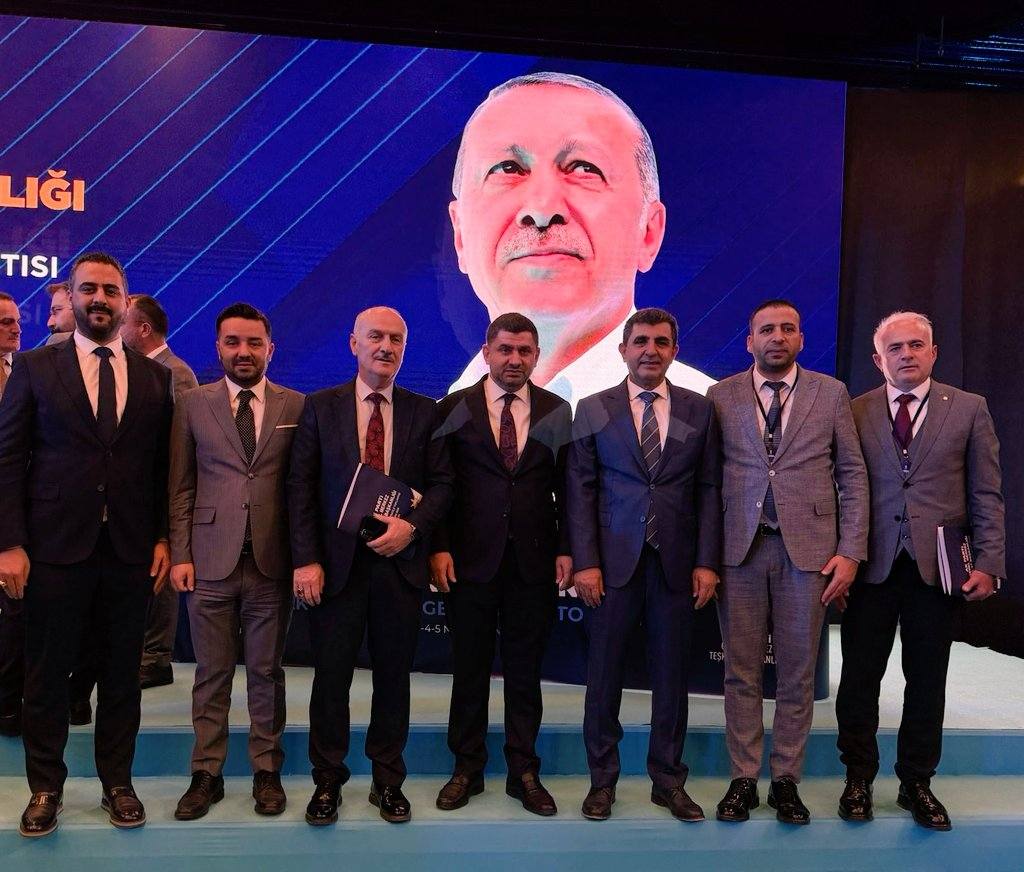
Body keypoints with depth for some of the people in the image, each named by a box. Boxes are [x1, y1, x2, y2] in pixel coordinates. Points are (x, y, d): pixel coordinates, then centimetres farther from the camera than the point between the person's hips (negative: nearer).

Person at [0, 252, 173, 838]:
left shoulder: (156, 378, 7)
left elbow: (164, 467, 8)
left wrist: (163, 538, 1)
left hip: (131, 552, 1)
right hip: (55, 548, -1)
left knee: (122, 674, 11)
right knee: (48, 675, 9)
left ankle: (117, 782, 27)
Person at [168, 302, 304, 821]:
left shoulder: (296, 407, 4)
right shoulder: (193, 405, 5)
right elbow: (180, 488, 5)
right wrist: (180, 554, -1)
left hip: (272, 563, 0)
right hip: (210, 562, 0)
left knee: (267, 672, 10)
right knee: (211, 674, 9)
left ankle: (266, 771, 23)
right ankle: (207, 773, 23)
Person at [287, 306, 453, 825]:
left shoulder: (424, 412, 6)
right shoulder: (320, 407, 3)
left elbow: (441, 484, 5)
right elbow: (300, 488, -1)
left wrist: (412, 525, -13)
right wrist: (306, 560, -8)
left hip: (400, 562, 1)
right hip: (336, 563, -1)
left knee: (394, 678, 10)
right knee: (330, 678, 7)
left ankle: (388, 782, 26)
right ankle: (327, 782, 24)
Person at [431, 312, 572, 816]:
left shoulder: (556, 412, 6)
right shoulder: (455, 409, 3)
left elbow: (566, 487, 6)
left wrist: (566, 549, -2)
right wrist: (439, 548, -8)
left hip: (535, 562, 1)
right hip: (470, 560, -1)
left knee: (525, 671, 10)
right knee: (469, 669, 10)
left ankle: (524, 772, 23)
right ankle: (467, 770, 25)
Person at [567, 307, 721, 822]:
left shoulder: (699, 410, 8)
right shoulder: (593, 409, 4)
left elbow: (709, 490, 6)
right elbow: (580, 491, 0)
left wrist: (707, 562, -1)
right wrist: (584, 562, -7)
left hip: (677, 562, 1)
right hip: (613, 561, -1)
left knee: (671, 673, 8)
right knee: (603, 673, 5)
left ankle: (668, 780, 24)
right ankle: (602, 780, 21)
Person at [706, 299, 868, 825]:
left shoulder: (831, 394, 6)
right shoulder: (721, 397, 5)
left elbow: (852, 475, 5)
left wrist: (851, 551, -2)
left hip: (808, 549, 0)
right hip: (739, 549, 0)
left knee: (797, 673, 8)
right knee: (741, 672, 7)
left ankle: (786, 780, 22)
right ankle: (744, 780, 19)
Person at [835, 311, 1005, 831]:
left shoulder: (969, 409, 5)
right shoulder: (854, 413, 4)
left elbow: (986, 494, 3)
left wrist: (988, 563, -4)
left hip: (936, 567, 1)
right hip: (870, 566, 0)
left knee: (927, 681, 10)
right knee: (859, 678, 6)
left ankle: (917, 783, 27)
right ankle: (859, 779, 23)